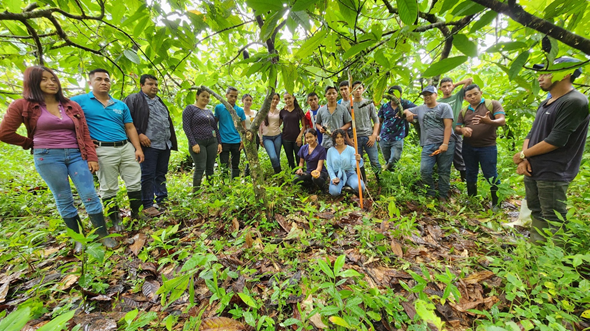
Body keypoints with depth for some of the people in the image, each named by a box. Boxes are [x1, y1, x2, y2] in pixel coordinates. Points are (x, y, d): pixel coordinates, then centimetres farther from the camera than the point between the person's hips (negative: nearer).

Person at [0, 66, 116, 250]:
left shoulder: (72, 106, 9)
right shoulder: (23, 106, 1)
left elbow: (85, 134, 6)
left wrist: (92, 157, -2)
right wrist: (33, 144, 12)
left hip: (76, 155, 1)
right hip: (47, 157, -1)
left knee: (90, 196, -3)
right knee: (64, 200, 5)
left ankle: (103, 235, 5)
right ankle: (78, 238, 18)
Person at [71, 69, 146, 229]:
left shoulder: (121, 105, 13)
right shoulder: (79, 101, 2)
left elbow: (130, 128, 11)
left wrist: (138, 148, 2)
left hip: (127, 147, 4)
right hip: (103, 151, -3)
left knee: (135, 183, 6)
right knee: (109, 188, 5)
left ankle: (135, 212, 23)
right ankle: (115, 219, 20)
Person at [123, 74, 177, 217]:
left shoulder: (159, 101, 22)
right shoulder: (133, 99, -1)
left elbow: (168, 120, 26)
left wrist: (171, 140, 19)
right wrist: (139, 134, -16)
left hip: (165, 145, 7)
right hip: (149, 145, -7)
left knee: (161, 174, 13)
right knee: (148, 175, -1)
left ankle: (162, 199, 24)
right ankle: (148, 205, 8)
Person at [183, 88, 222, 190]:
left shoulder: (209, 112, 19)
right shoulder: (190, 108, 2)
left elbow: (215, 128, 19)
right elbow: (186, 126, -7)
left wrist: (219, 142, 9)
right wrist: (193, 143, -15)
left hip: (212, 142, 5)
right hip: (198, 143, -5)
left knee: (210, 168, 3)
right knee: (200, 168, -10)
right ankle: (195, 192, 0)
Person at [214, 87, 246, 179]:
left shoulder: (240, 110, 5)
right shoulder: (218, 108, 1)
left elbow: (243, 127, 9)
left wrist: (243, 140, -3)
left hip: (236, 142, 2)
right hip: (223, 142, -2)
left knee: (235, 166, 11)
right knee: (224, 166, 2)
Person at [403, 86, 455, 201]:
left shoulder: (444, 107, 7)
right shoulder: (420, 109, 20)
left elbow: (448, 126, -3)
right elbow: (405, 111, 28)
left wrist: (445, 144, -14)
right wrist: (408, 112, 2)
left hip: (445, 145, -2)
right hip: (428, 145, 3)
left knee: (444, 172, 3)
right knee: (424, 171, -10)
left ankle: (442, 197, 14)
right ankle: (431, 194, 8)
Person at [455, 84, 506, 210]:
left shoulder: (493, 104, -1)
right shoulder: (463, 111, 9)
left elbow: (502, 121, -12)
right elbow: (456, 129, 8)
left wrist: (489, 122, -34)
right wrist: (462, 129, -16)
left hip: (488, 147, -4)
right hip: (468, 147, 4)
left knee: (491, 176, 0)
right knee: (470, 174, 12)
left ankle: (496, 203, 14)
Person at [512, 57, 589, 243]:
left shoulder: (575, 102, -14)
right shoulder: (545, 104, 13)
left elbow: (555, 140, -20)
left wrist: (522, 154, -8)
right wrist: (524, 160, -3)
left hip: (553, 174, -8)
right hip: (532, 171, 8)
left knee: (553, 221, 2)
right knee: (537, 213, 18)